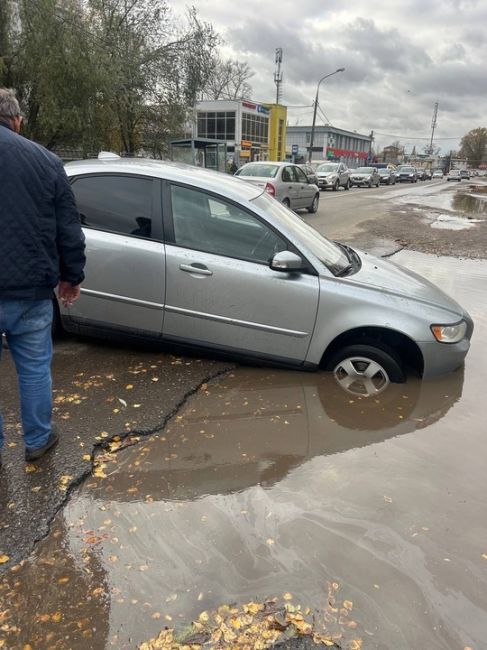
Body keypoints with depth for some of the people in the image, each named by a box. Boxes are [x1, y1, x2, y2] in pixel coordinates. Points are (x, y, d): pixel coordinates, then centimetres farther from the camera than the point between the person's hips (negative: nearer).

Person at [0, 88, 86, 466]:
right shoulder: (45, 160, 0)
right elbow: (69, 230, 3)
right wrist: (71, 276, 14)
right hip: (31, 290, 1)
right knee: (35, 368, 15)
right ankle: (38, 439, 30)